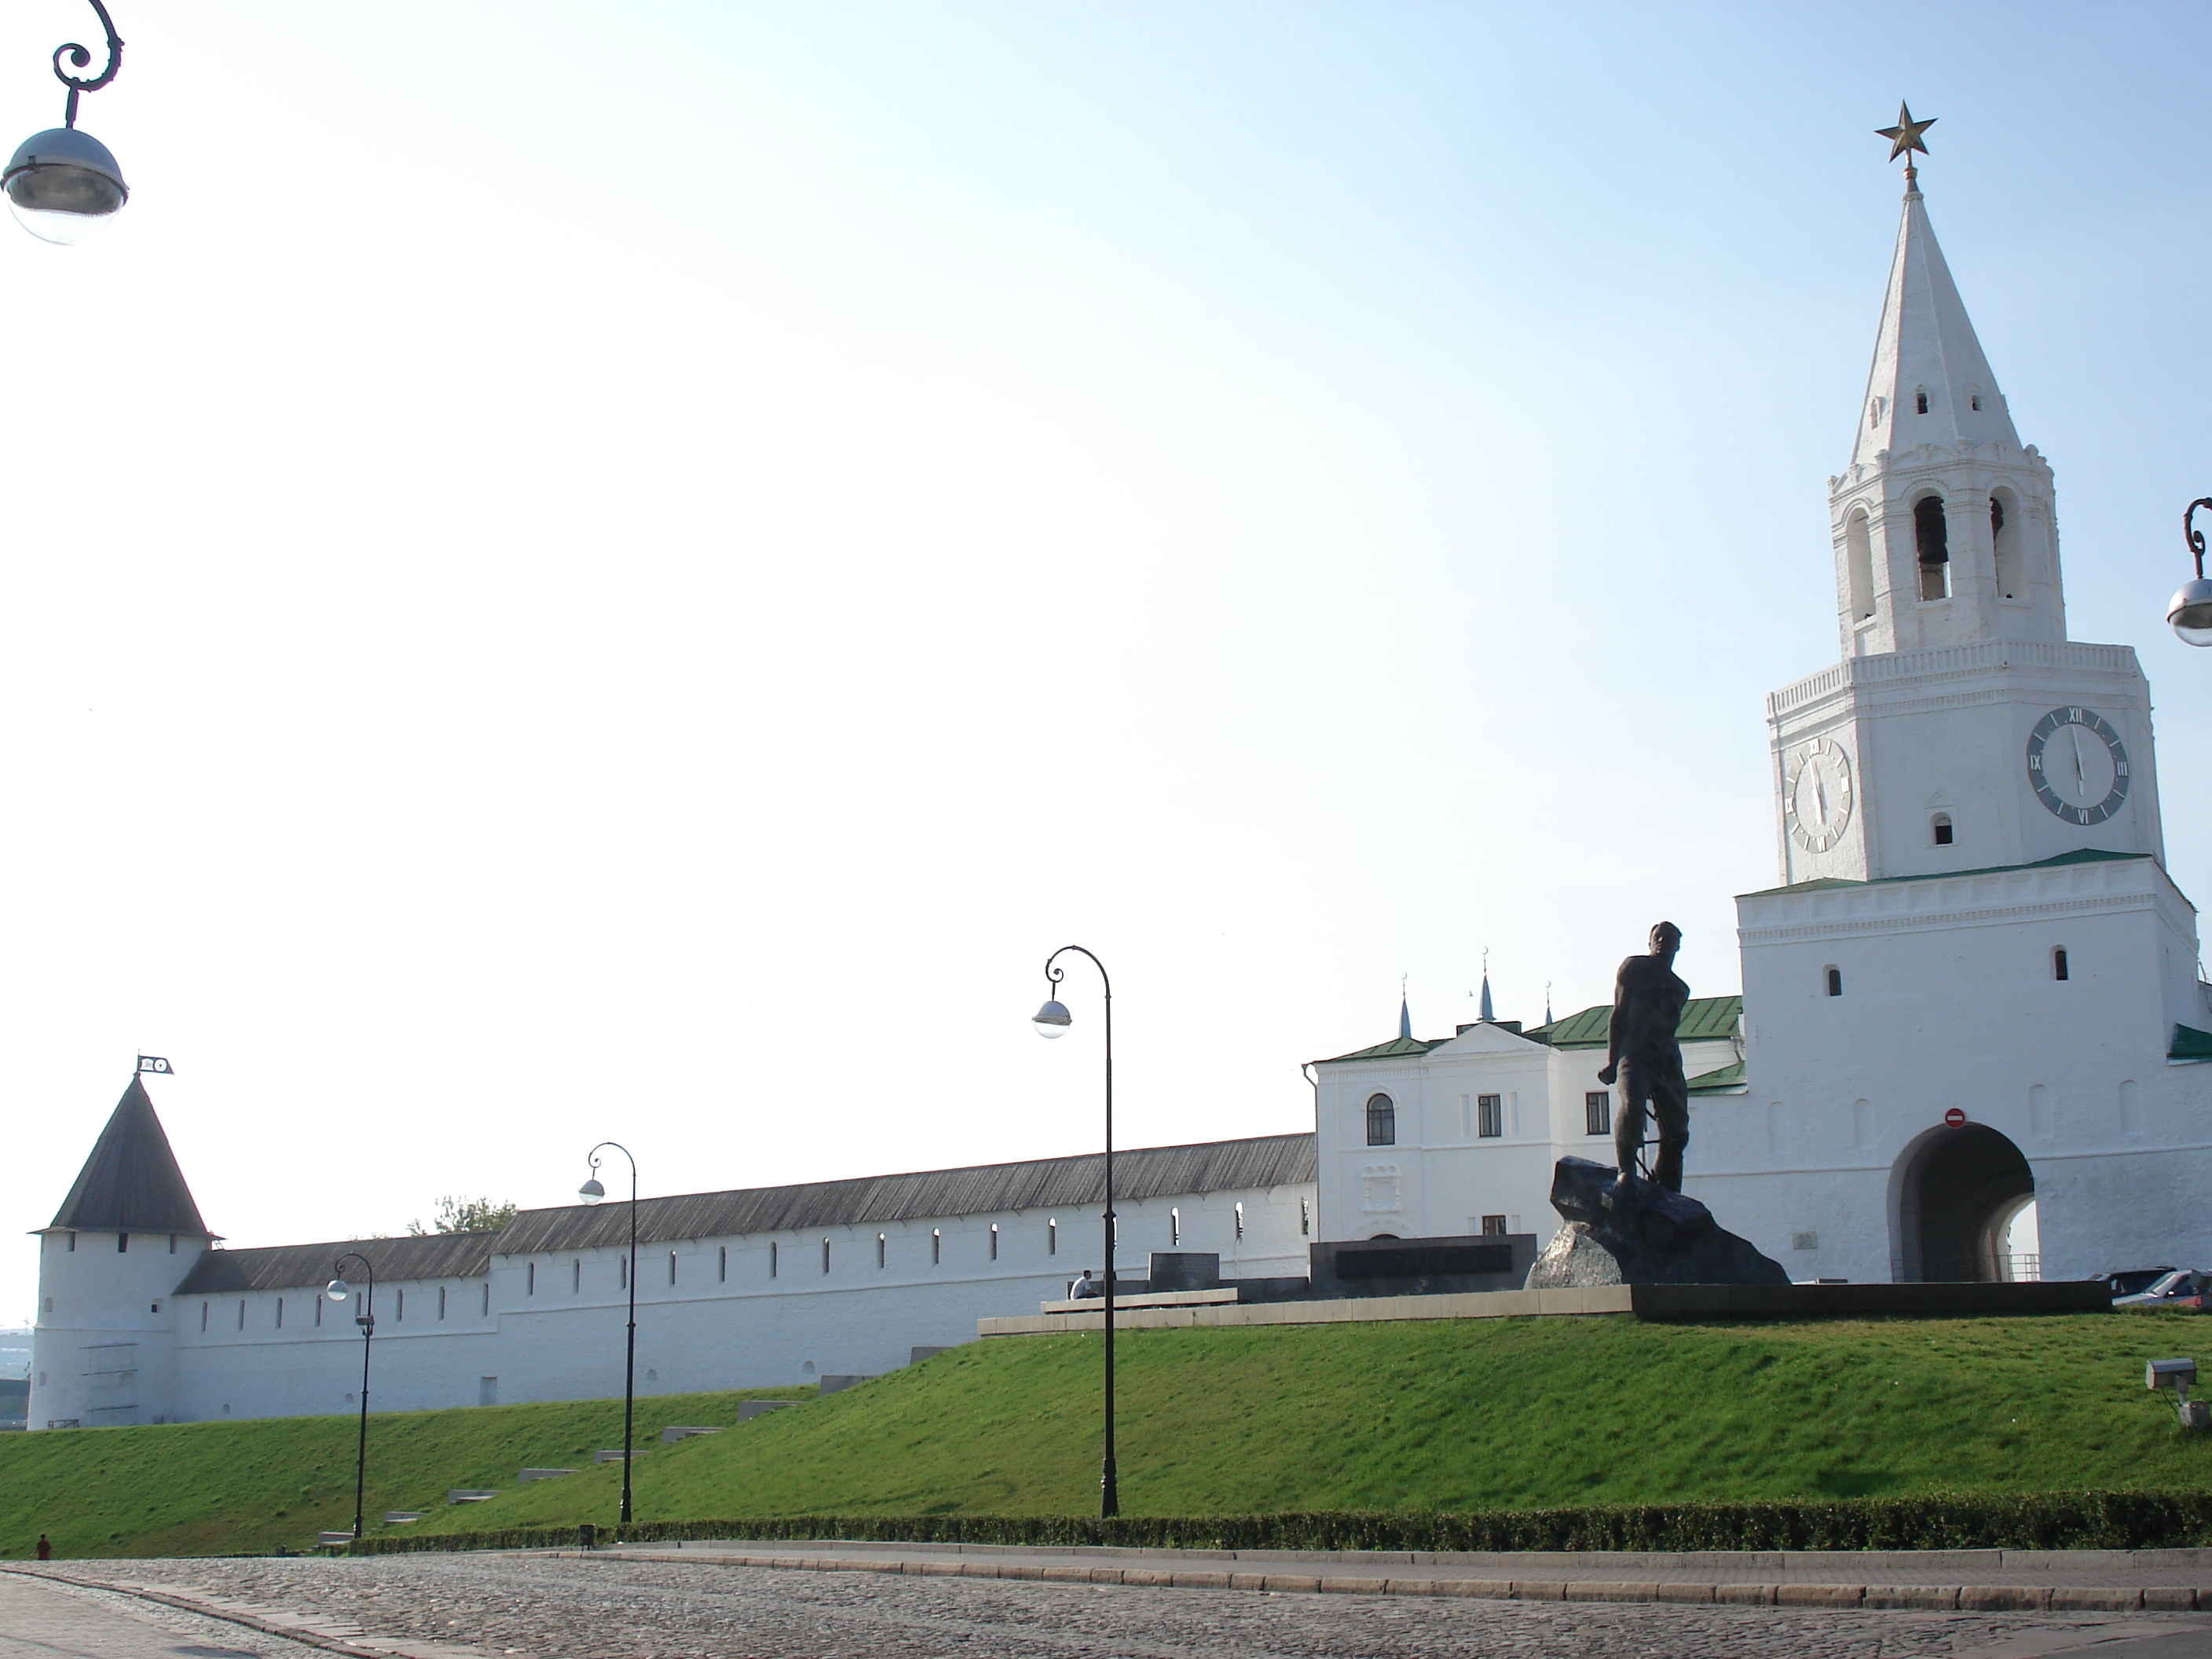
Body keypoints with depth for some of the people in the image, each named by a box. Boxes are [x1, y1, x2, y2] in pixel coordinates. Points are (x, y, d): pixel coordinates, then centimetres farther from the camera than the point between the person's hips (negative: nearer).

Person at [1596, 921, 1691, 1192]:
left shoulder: (1680, 988, 24)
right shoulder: (1634, 967, 9)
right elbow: (1619, 1015, 4)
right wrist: (1612, 1061, -6)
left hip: (1668, 1060, 5)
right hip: (1634, 1054, -5)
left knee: (1676, 1133, 1)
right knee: (1632, 1106, -33)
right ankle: (1626, 1170, -24)